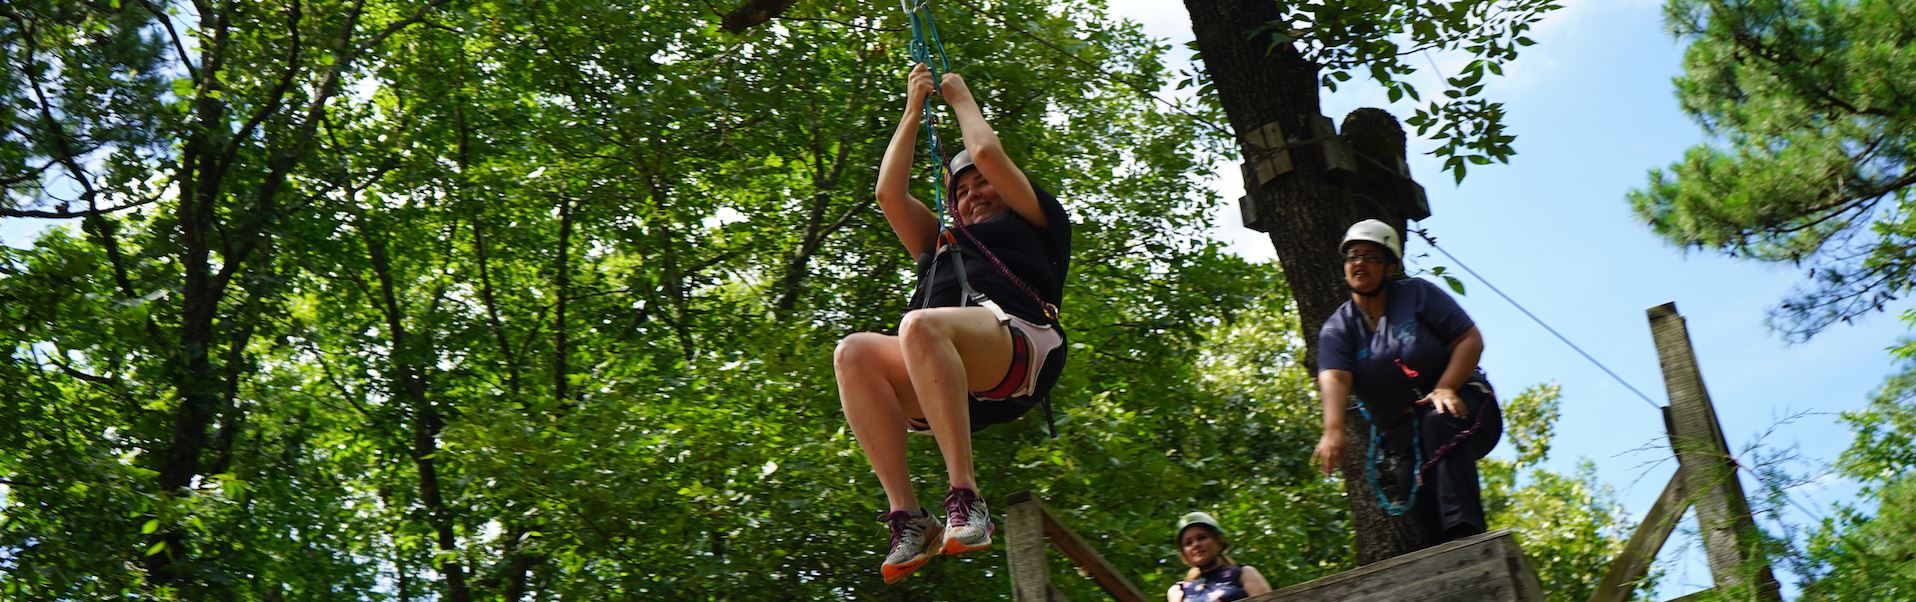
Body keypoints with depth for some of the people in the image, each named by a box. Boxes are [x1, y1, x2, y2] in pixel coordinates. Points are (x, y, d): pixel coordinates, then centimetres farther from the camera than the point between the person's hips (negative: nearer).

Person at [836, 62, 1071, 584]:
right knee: (854, 352, -27)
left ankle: (966, 499, -43)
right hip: (944, 380, 5)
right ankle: (907, 516, -36)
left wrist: (961, 98, 38)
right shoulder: (942, 245, 42)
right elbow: (890, 193, 36)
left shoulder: (1038, 223, 27)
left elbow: (986, 152, 19)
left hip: (1019, 349, -5)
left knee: (921, 325, -37)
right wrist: (914, 110, 43)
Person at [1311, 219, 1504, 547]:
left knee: (1438, 422, -34)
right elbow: (1335, 378, -17)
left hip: (1459, 406, -3)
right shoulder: (1336, 329, 2)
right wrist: (1333, 431, -35)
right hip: (1405, 435, 3)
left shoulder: (1417, 293, -2)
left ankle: (1465, 532, -43)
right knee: (1414, 484, -21)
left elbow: (1471, 340, -7)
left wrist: (1446, 388, -23)